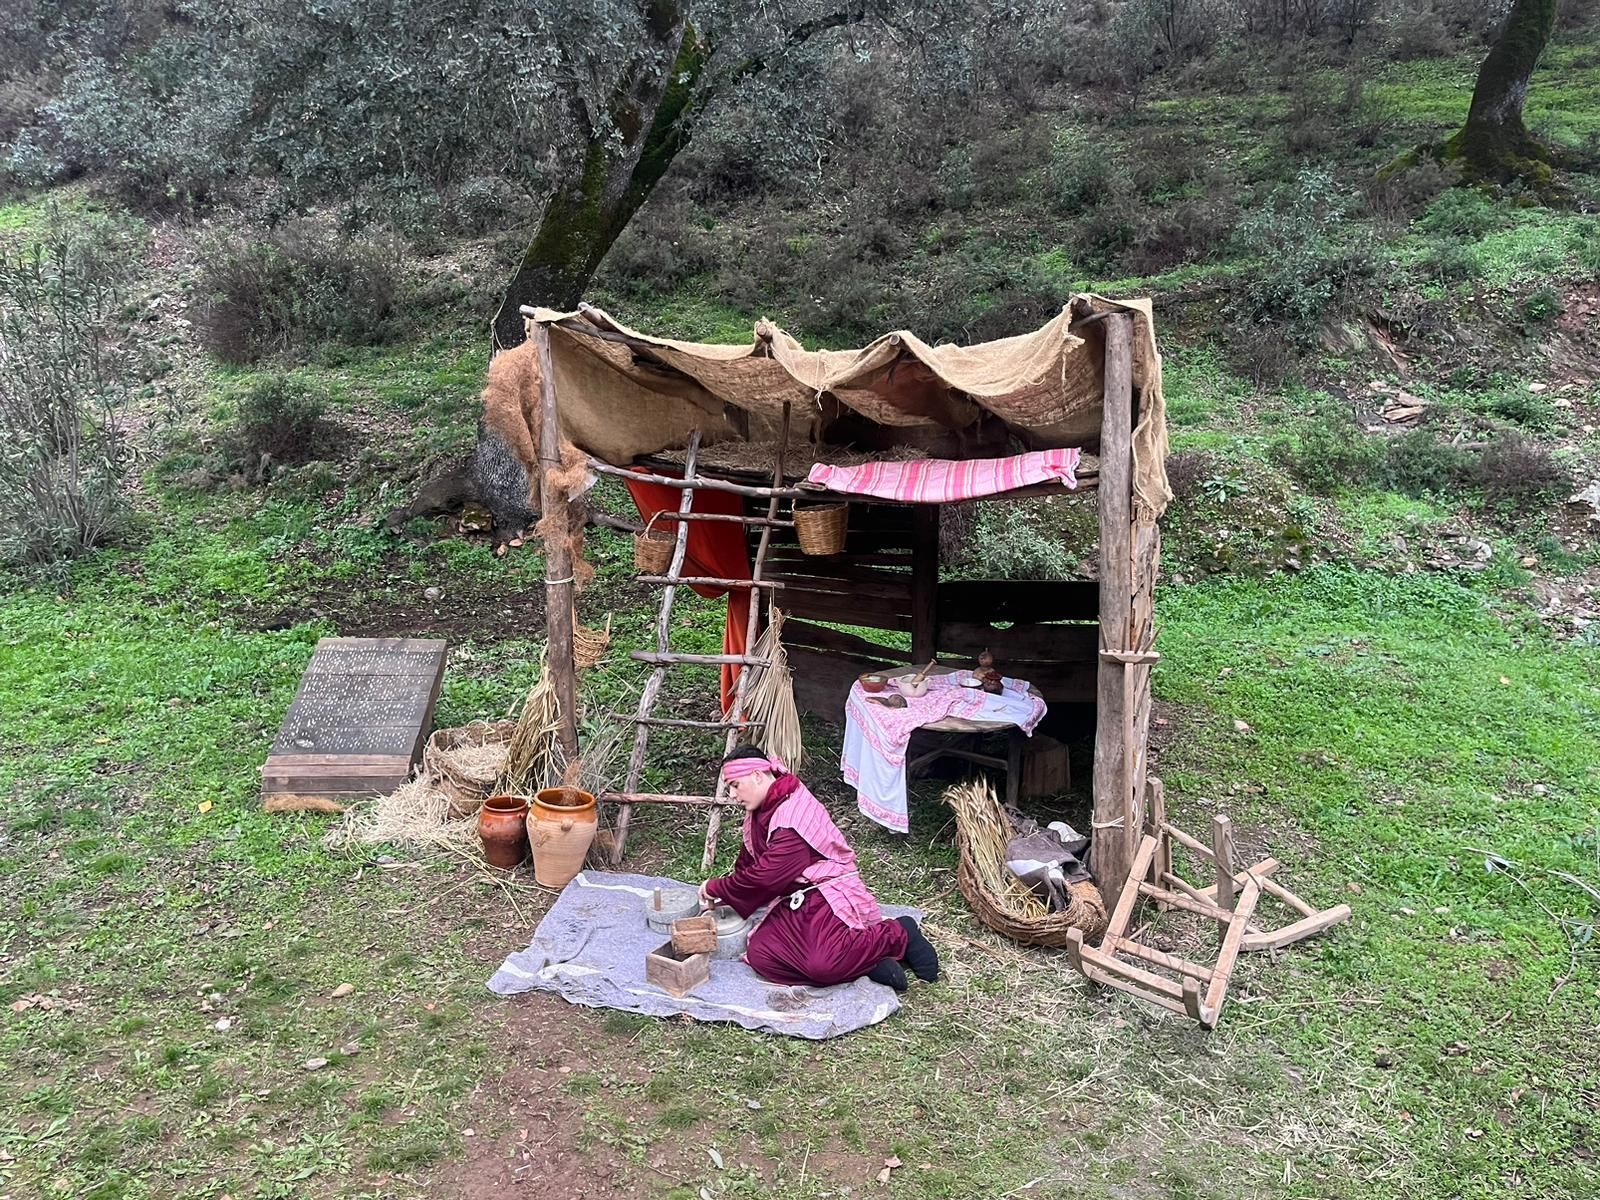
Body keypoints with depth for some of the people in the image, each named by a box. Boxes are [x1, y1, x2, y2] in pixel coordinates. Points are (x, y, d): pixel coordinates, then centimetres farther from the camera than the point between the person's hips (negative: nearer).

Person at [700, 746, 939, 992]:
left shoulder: (792, 812, -21)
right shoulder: (760, 813, 11)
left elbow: (767, 874, -23)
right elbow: (748, 862, 18)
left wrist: (717, 888, -12)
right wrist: (722, 897, 5)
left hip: (830, 894, -9)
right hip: (795, 902, 9)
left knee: (822, 964, -33)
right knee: (759, 955, -16)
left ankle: (898, 934, -7)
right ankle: (865, 961, -14)